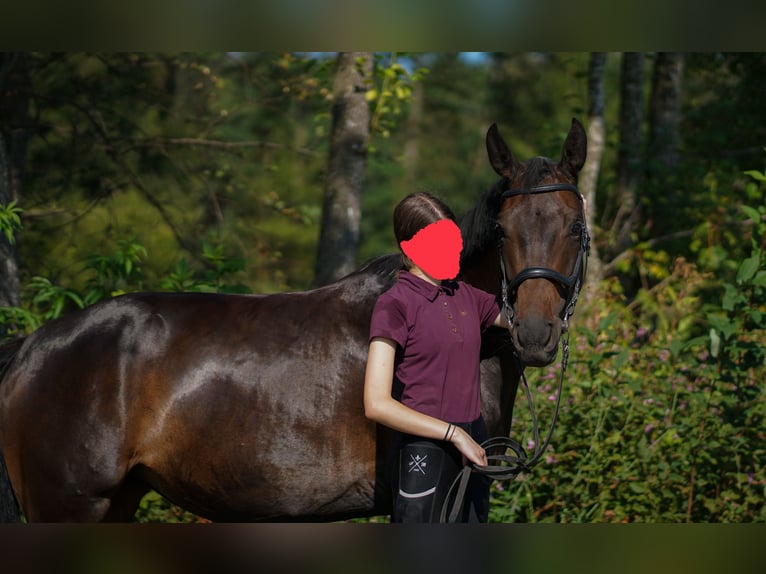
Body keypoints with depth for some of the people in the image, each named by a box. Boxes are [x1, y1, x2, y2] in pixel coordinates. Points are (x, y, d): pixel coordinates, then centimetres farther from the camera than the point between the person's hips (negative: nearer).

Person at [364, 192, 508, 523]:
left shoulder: (465, 297, 9)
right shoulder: (395, 305, -11)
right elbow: (377, 405, -17)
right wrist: (453, 434, -17)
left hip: (472, 449, 7)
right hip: (424, 454, -7)